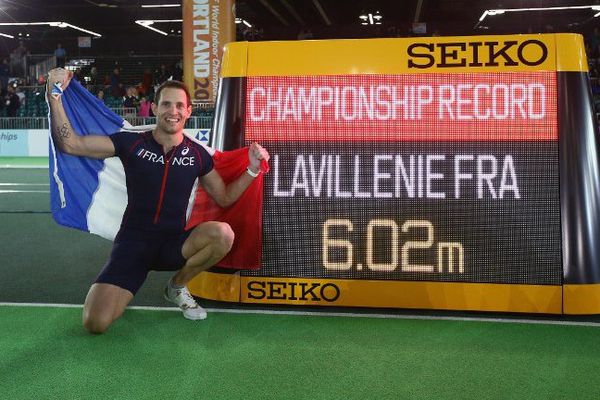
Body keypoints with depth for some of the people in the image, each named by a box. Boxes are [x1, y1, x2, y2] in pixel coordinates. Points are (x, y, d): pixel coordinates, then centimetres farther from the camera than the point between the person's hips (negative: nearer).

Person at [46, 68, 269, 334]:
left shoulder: (197, 154, 2)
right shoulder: (131, 143, -4)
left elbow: (225, 198, 13)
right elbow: (69, 144, -8)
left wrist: (252, 169, -1)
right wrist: (55, 94, -18)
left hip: (174, 243, 2)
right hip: (133, 242, -2)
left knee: (223, 234, -30)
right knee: (96, 323, -22)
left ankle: (177, 287, 0)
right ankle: (127, 286, 17)